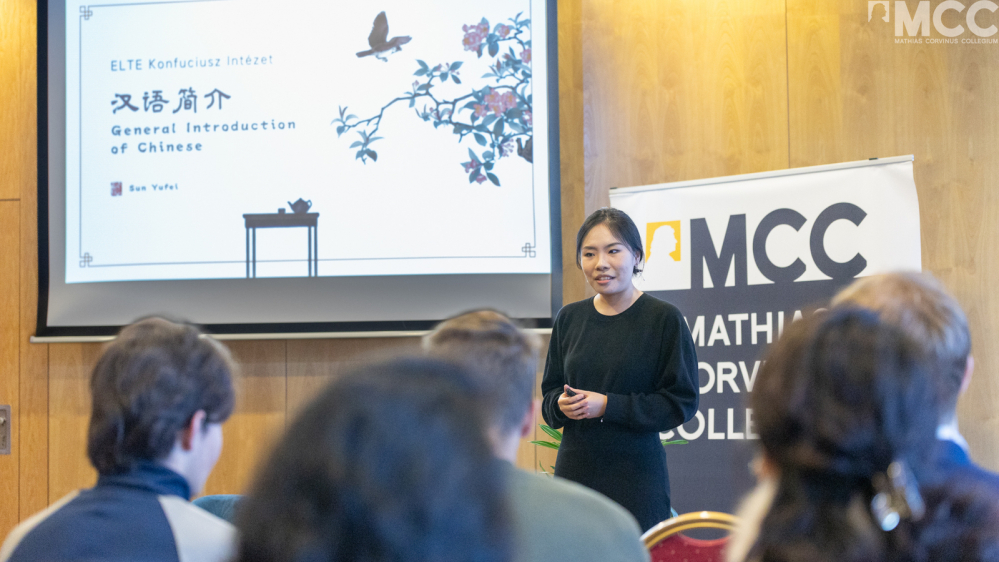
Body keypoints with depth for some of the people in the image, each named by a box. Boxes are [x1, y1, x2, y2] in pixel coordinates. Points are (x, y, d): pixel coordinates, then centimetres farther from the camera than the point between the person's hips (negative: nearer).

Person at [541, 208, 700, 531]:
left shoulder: (664, 318, -5)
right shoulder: (569, 318, 10)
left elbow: (682, 401, -8)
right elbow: (549, 392, 18)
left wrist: (607, 406, -14)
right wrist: (561, 404, -6)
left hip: (637, 477, -4)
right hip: (574, 472, 4)